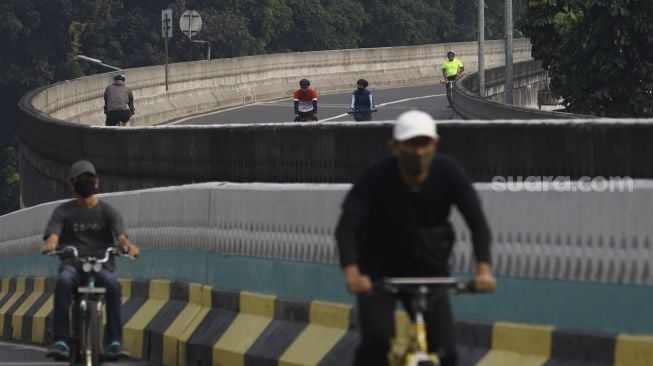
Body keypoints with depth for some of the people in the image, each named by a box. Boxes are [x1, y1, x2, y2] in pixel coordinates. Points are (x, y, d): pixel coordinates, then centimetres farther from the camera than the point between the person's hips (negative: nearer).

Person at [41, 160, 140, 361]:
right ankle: (61, 342, -40)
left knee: (112, 284, -35)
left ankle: (114, 343, -35)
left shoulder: (107, 211, 12)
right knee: (64, 281, -36)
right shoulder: (63, 211, 13)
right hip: (72, 264, 0)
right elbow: (53, 234, -3)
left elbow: (120, 235, -5)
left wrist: (127, 245, -31)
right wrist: (50, 244, -30)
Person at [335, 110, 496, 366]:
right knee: (377, 340, -25)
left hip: (427, 272, 2)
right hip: (379, 270, -2)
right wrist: (351, 272, -49)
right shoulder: (376, 178, -21)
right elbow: (346, 226, -31)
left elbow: (477, 222, -22)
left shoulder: (448, 173, -15)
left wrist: (484, 268, -40)